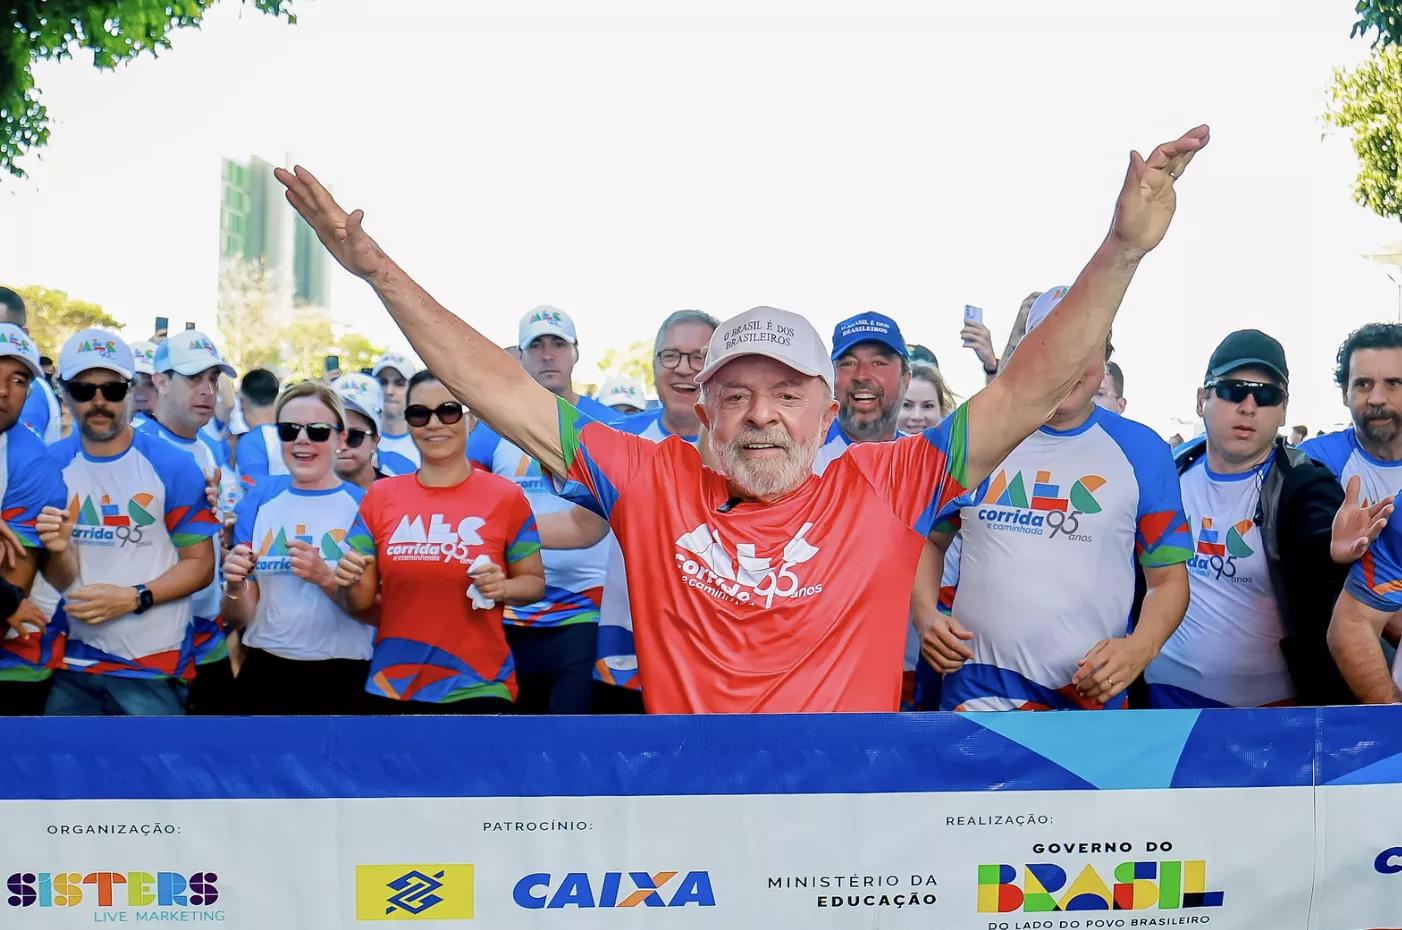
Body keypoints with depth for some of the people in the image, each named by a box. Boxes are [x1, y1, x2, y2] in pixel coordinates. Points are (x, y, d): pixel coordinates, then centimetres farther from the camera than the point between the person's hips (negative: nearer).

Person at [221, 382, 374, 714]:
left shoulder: (364, 504, -5)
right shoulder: (259, 500, 3)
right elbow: (238, 619, 6)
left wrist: (326, 577, -24)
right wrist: (235, 586, -15)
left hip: (341, 678, -2)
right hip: (264, 674, 2)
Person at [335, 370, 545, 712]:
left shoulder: (506, 497, -4)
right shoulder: (380, 497, 3)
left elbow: (534, 582, 4)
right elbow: (362, 603, 7)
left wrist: (503, 588, -15)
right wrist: (351, 583, -13)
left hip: (479, 688, -2)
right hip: (392, 686, 2)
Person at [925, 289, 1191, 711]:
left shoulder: (1143, 451, 1)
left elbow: (1168, 578, 5)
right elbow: (930, 539, 14)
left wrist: (1140, 647, -14)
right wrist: (926, 616, -4)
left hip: (1092, 696, 0)